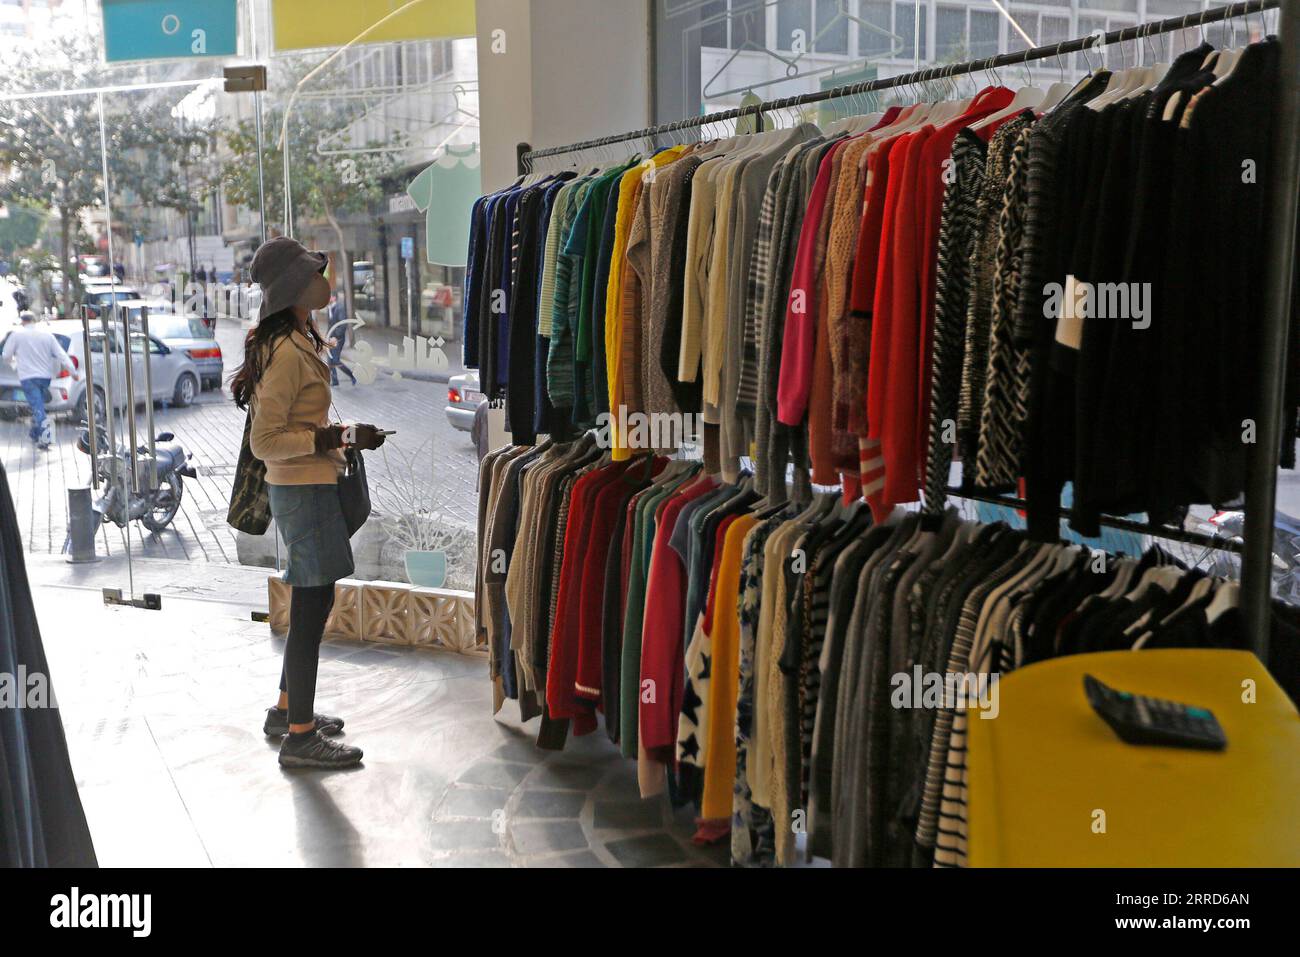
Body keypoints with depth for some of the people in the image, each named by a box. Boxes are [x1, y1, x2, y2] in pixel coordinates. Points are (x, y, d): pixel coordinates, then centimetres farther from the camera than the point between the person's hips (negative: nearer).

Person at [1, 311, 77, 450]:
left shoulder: (17, 334, -4)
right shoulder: (47, 334, 4)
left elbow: (7, 356, 1)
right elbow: (61, 354, 0)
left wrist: (11, 362, 24)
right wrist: (73, 371, 1)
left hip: (28, 377, -4)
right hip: (45, 376, 4)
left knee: (38, 407, -9)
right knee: (38, 405, 22)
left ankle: (44, 438, -20)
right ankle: (35, 433, 32)